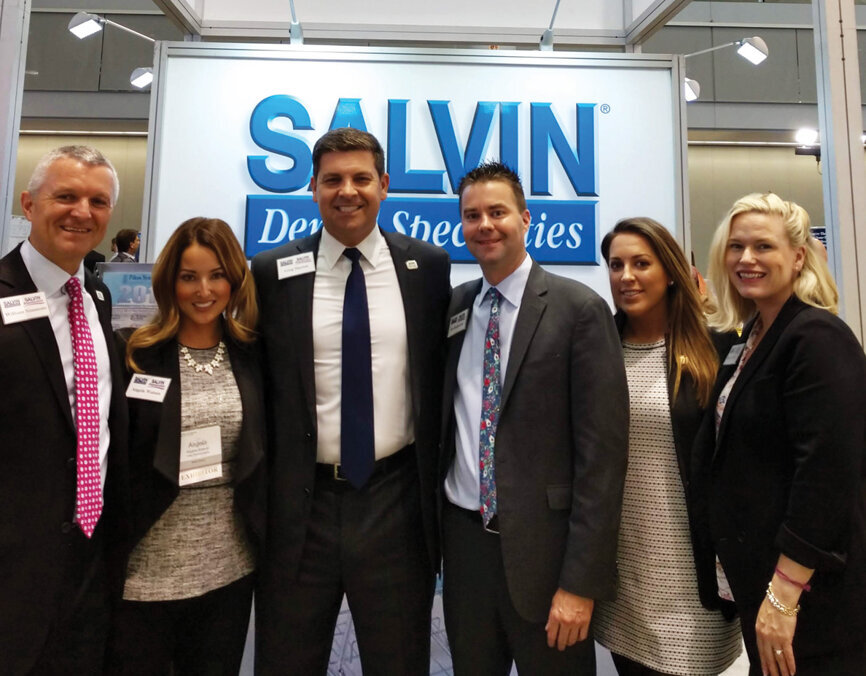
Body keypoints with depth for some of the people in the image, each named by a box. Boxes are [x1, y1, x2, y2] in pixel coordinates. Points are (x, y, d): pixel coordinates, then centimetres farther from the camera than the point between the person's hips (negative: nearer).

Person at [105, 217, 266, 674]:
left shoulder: (251, 357, 2)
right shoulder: (135, 357, -6)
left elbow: (265, 454, 7)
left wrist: (267, 543, 5)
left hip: (230, 567, 3)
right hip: (146, 570, -2)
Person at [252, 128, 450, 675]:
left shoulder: (428, 266, 1)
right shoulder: (272, 272, -1)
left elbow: (440, 374, 6)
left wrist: (438, 484, 6)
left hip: (396, 502, 1)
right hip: (300, 504, 0)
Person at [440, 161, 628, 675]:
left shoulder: (579, 309, -10)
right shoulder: (454, 307, 5)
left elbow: (603, 452, -13)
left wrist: (581, 581, -13)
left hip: (542, 548, -4)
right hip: (463, 539, 5)